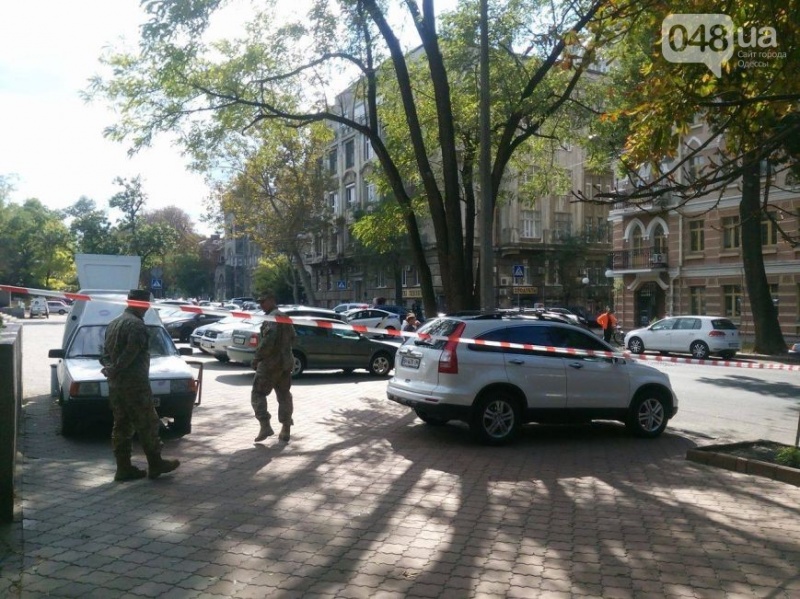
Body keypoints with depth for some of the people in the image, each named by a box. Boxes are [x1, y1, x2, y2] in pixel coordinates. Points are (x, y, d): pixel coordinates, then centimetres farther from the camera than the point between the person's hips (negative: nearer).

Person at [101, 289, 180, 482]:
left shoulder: (113, 323, 16)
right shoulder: (137, 325, -16)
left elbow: (105, 353, 16)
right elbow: (130, 354, -24)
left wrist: (110, 368, 1)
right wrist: (114, 370, -12)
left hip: (115, 385, 9)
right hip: (134, 384, -9)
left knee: (121, 427, 11)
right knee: (147, 425, 1)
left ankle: (124, 468, 14)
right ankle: (156, 464, 8)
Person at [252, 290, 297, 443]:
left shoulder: (272, 317, -15)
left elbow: (268, 340, -25)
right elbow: (292, 338, 22)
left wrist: (257, 358, -18)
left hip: (271, 363, -9)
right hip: (286, 362, 9)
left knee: (258, 393, 0)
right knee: (284, 395, 11)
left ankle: (265, 426, -9)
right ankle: (286, 430, 13)